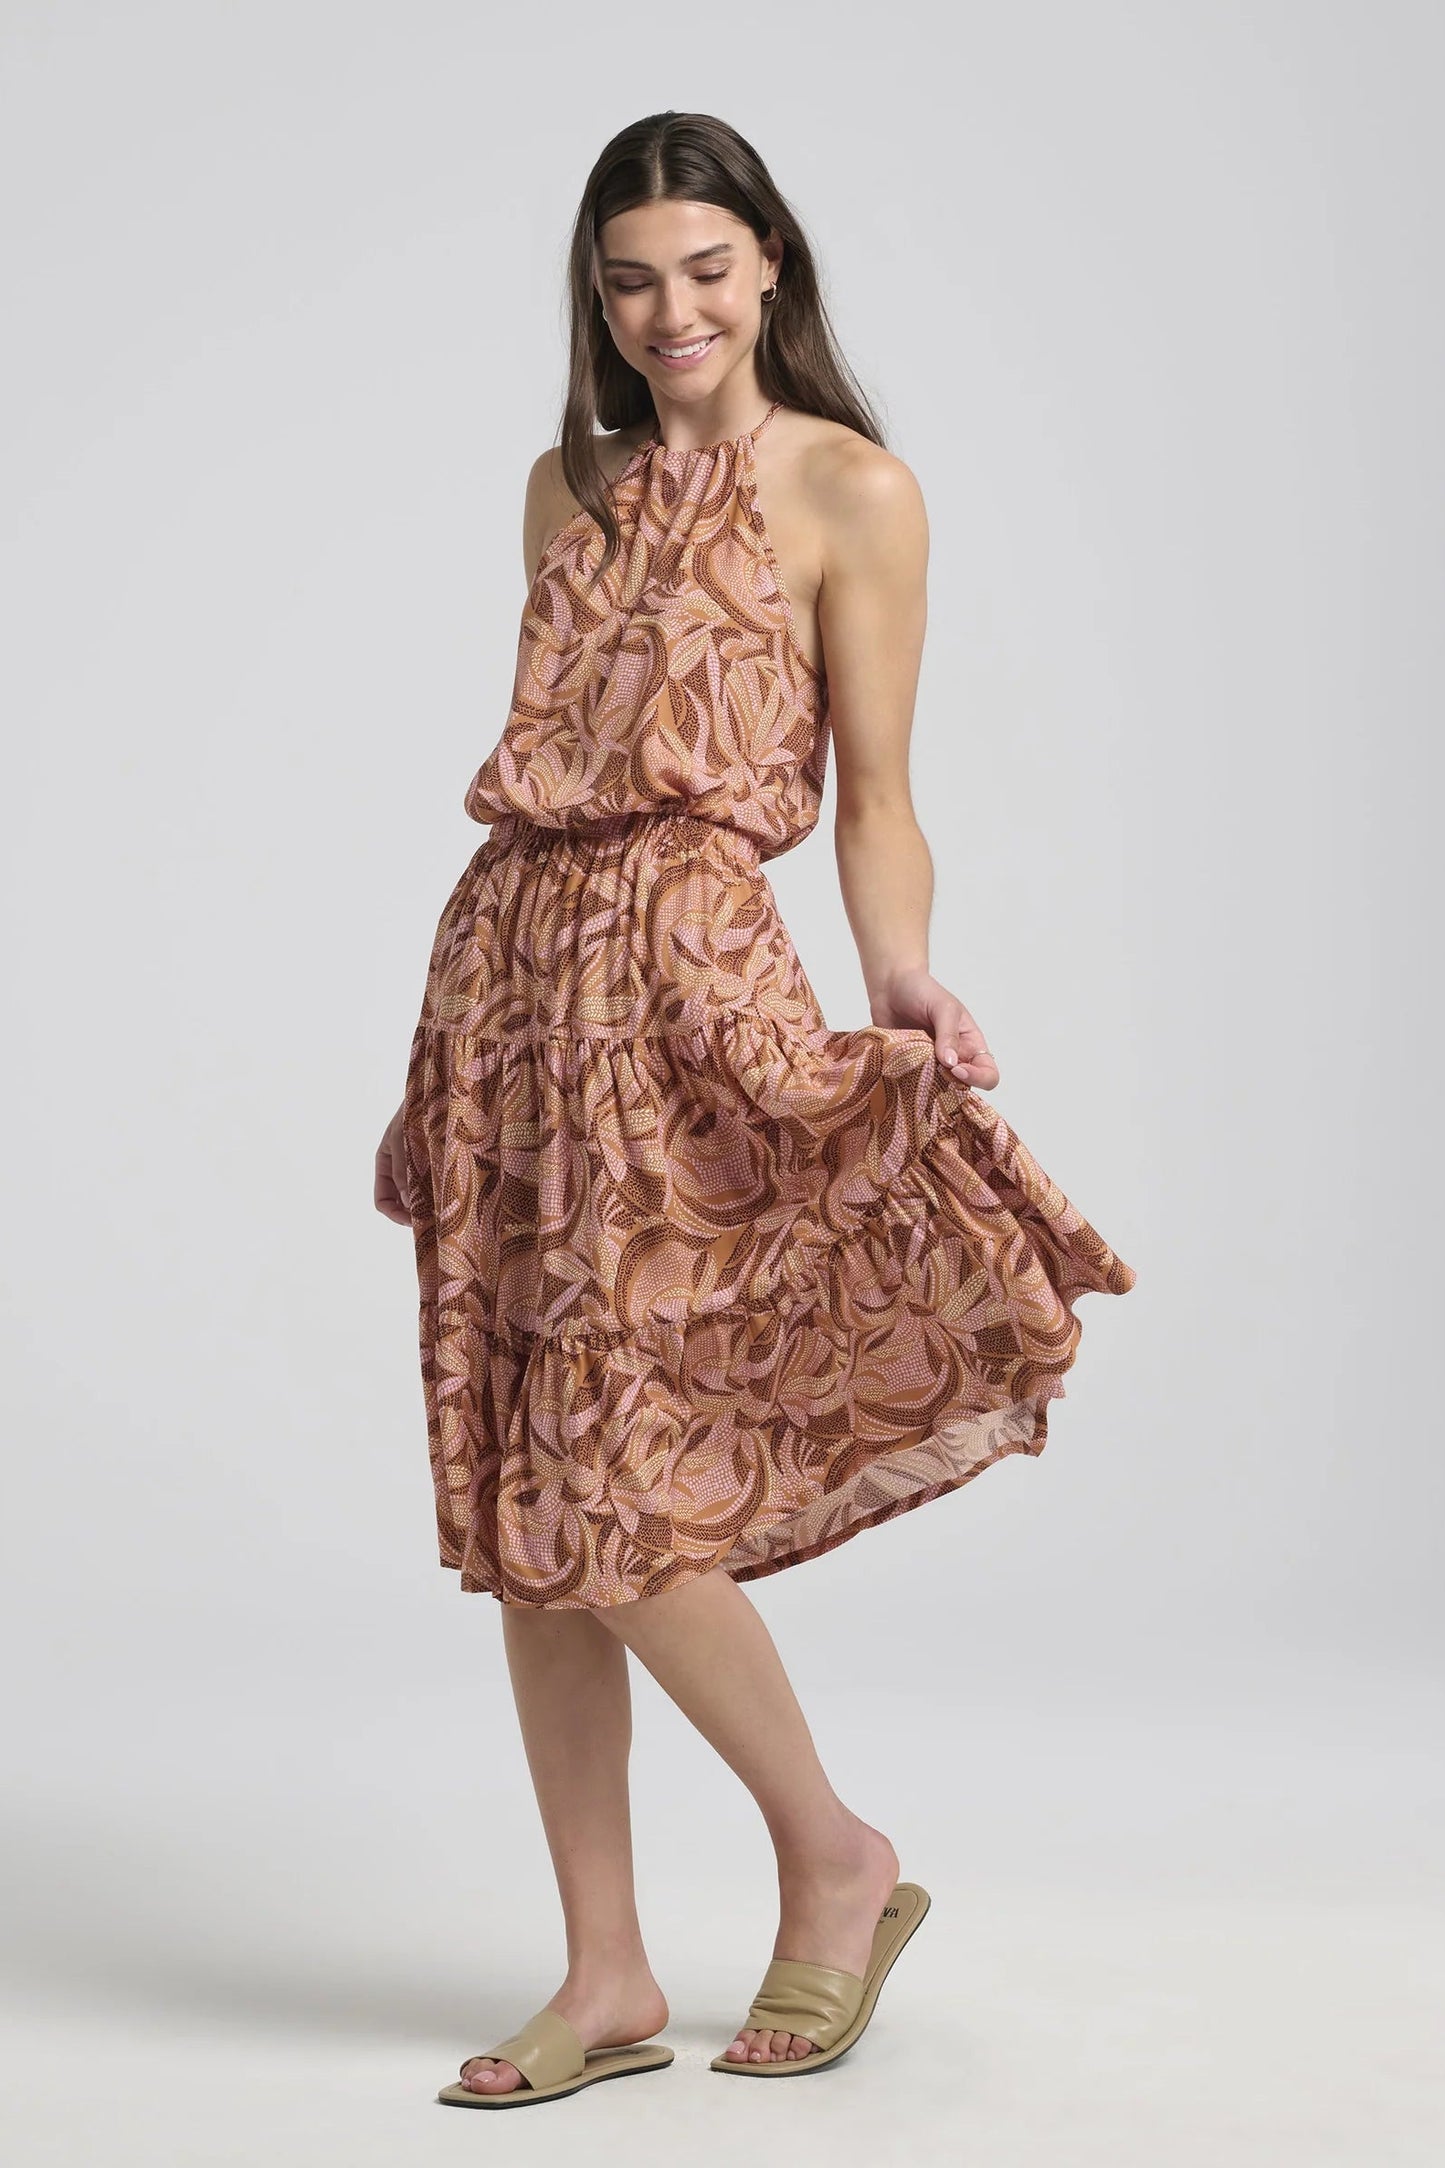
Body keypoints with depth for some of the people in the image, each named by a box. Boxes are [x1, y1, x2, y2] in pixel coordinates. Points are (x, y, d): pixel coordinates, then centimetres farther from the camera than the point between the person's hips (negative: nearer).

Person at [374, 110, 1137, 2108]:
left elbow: (873, 797, -4)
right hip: (512, 964, 7)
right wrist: (453, 1048, 17)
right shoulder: (570, 489, 17)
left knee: (603, 1487, -9)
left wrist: (905, 988, -22)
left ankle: (840, 1865, 14)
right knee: (521, 1506, 5)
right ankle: (607, 1980, 15)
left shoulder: (850, 490, 0)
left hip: (685, 974, -6)